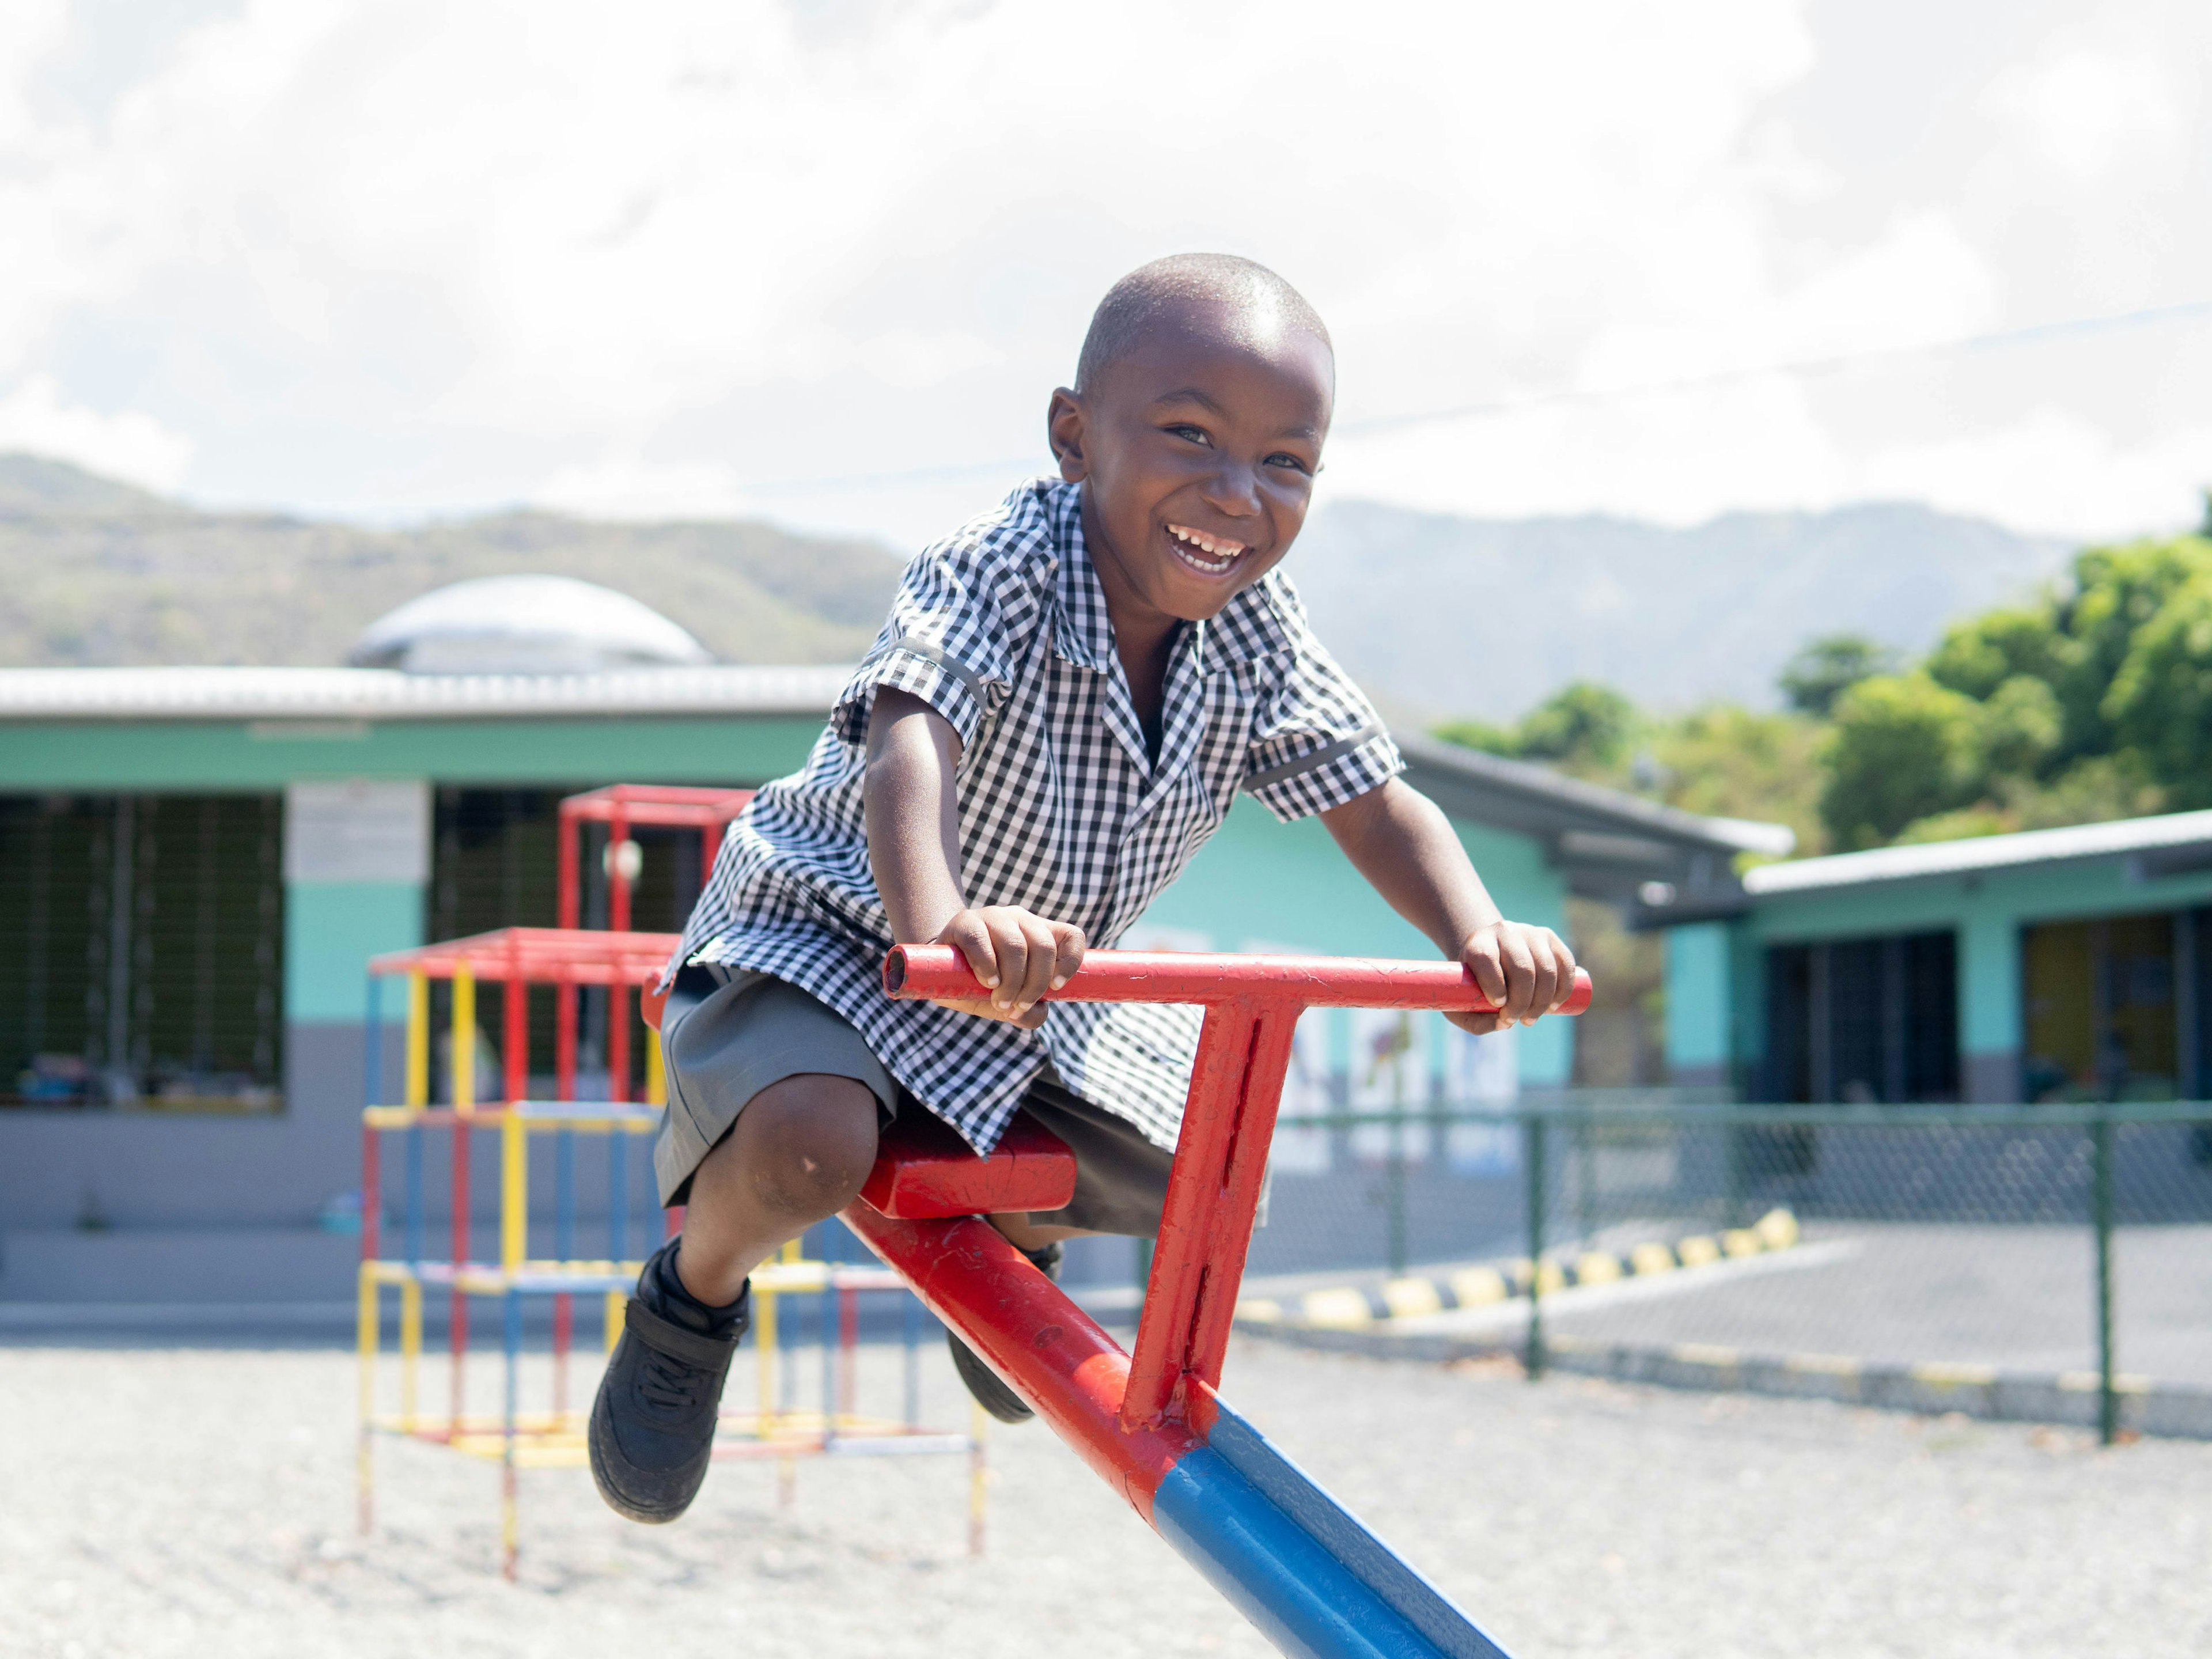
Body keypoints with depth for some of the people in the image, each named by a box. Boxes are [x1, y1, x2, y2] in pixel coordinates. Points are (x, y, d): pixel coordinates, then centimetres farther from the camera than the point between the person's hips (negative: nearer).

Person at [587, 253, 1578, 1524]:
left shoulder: (1256, 631, -13)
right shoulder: (995, 579, -32)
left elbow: (1375, 803, -10)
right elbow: (908, 748, -48)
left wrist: (1481, 936, -31)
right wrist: (941, 926, -69)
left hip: (1038, 989, 7)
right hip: (829, 937, -6)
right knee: (809, 1144, -33)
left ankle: (1007, 1237, 35)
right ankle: (696, 1296, 2)